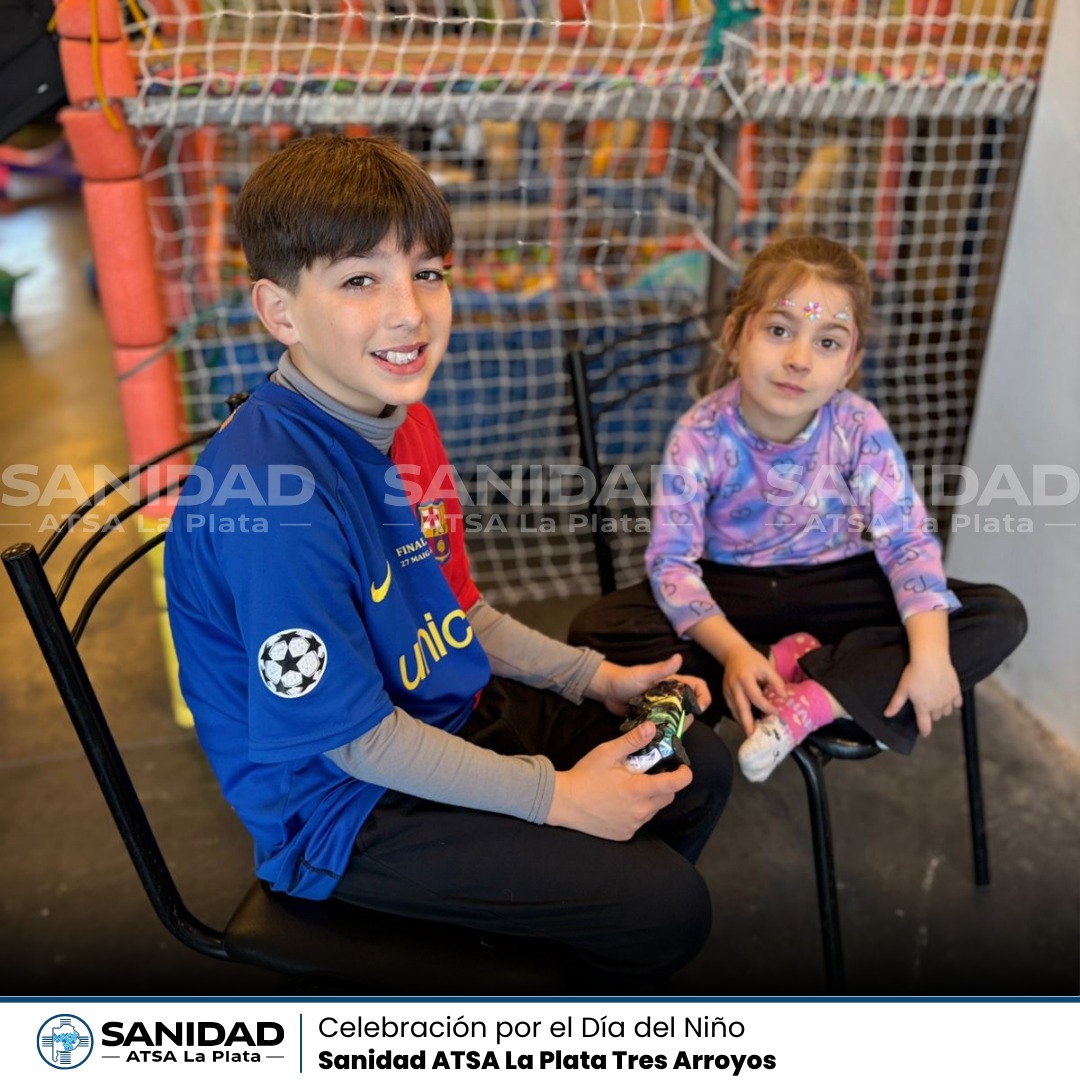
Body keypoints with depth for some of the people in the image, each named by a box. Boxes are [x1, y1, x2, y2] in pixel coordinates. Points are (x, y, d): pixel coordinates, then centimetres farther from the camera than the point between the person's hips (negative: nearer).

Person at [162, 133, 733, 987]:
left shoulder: (403, 418, -2)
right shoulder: (273, 496, -31)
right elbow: (350, 736, -24)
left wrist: (595, 677, 5)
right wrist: (555, 795, -18)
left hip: (453, 715, 8)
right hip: (342, 804, -8)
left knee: (700, 768, 14)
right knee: (668, 906, -13)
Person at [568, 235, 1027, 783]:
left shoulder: (860, 428, -16)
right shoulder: (700, 436, -21)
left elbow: (908, 540, -15)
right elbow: (672, 559, -20)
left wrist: (931, 654, -29)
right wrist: (733, 650, -34)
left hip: (835, 586, 2)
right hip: (732, 589, -1)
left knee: (1001, 617, -16)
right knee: (595, 631, -25)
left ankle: (816, 701, -25)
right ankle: (787, 660, -18)